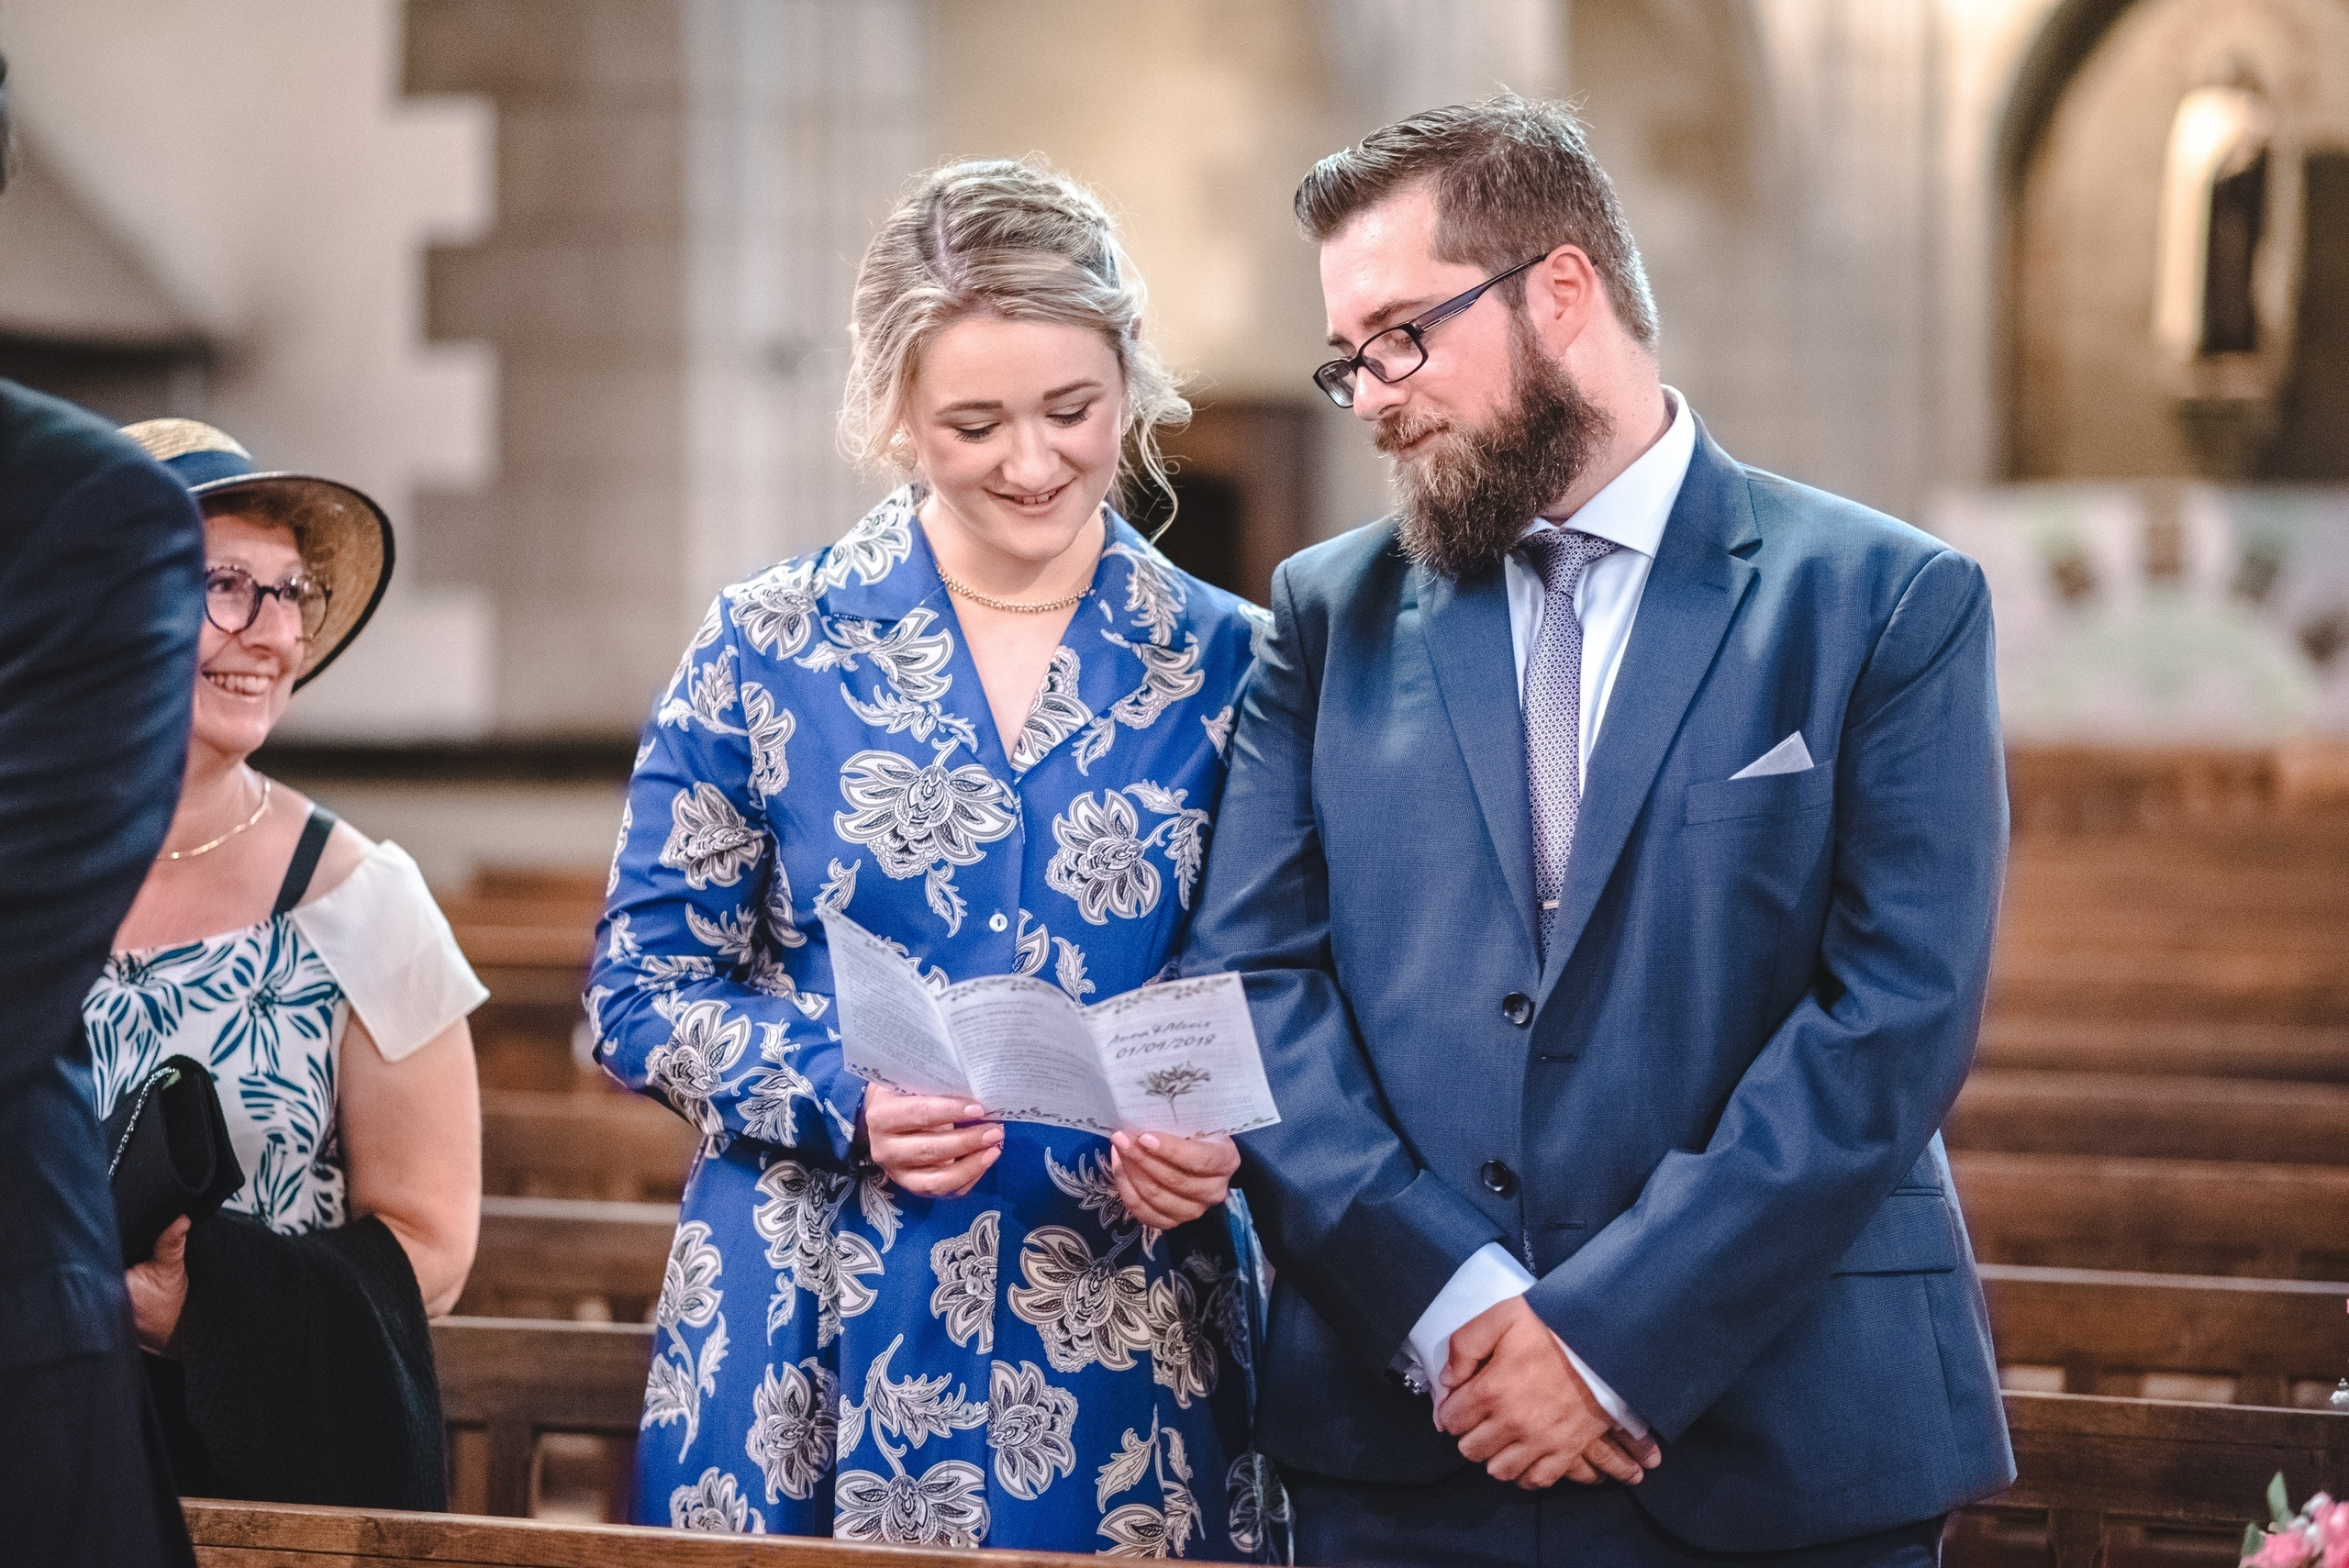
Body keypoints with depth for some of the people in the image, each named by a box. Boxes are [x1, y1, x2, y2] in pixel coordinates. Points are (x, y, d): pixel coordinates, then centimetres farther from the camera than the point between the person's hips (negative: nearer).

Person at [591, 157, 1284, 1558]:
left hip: (1122, 1361, 1)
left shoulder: (1225, 666, 3)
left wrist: (1215, 1137, -14)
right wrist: (845, 1103, -15)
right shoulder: (772, 648, 0)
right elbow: (644, 992, 1)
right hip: (811, 1350, -1)